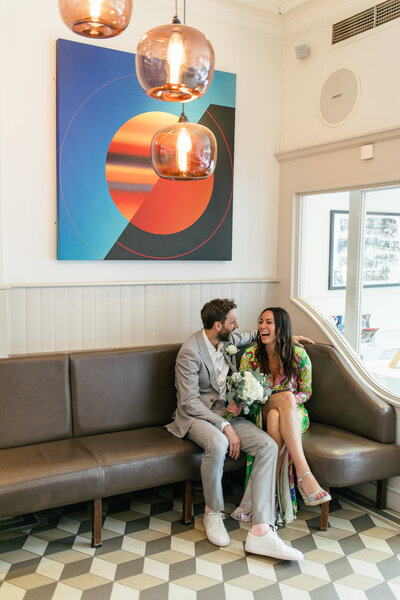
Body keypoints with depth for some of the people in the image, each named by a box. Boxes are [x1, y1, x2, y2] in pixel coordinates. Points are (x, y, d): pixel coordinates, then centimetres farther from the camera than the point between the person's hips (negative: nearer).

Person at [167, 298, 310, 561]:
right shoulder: (190, 352, -17)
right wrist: (224, 426, -26)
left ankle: (260, 531, -24)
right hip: (196, 415, -6)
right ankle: (213, 512, -13)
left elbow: (247, 336, 30)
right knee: (218, 443, -41)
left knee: (269, 446, -20)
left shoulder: (226, 339, 5)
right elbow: (189, 401, -20)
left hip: (226, 411, 7)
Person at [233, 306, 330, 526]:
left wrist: (293, 402, -18)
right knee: (286, 396, -36)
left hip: (294, 414, 0)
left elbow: (306, 392, 4)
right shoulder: (250, 355, -1)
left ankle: (267, 496, -38)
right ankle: (305, 475, -44)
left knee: (275, 419, -38)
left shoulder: (298, 355, -4)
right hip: (262, 414, 0)